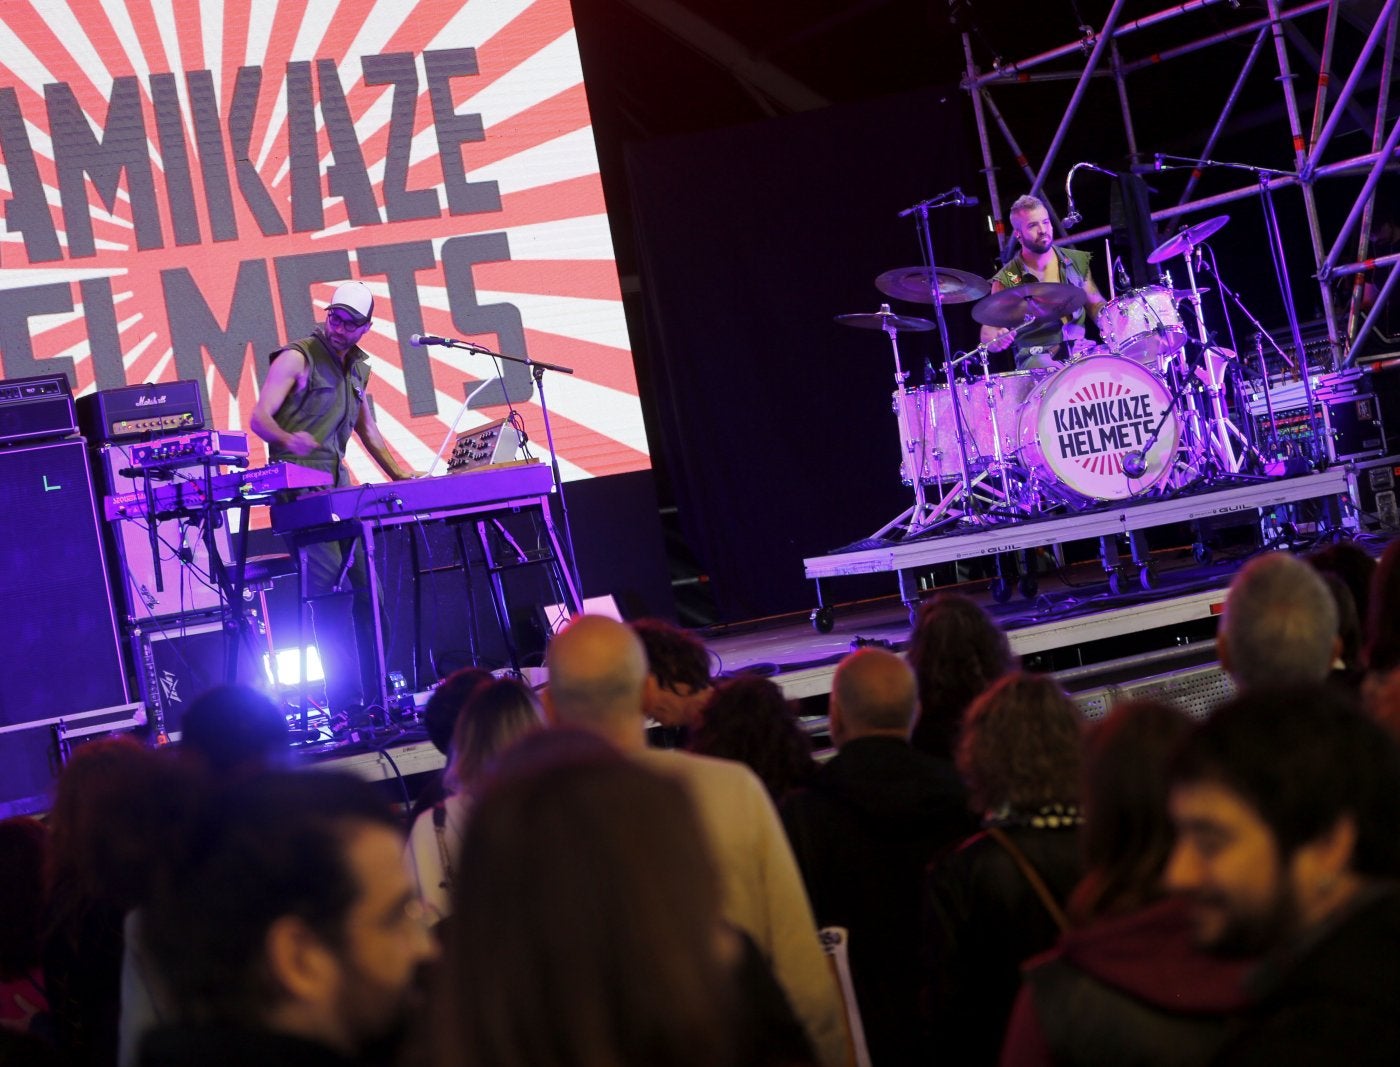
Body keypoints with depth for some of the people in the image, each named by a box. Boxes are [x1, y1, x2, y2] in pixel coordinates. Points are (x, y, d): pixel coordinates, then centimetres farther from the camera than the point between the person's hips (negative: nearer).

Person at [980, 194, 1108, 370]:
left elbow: (1096, 304, 21)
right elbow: (988, 331, -5)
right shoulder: (1006, 280, -3)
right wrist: (997, 339, -29)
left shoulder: (1077, 261, 10)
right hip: (1036, 360, -5)